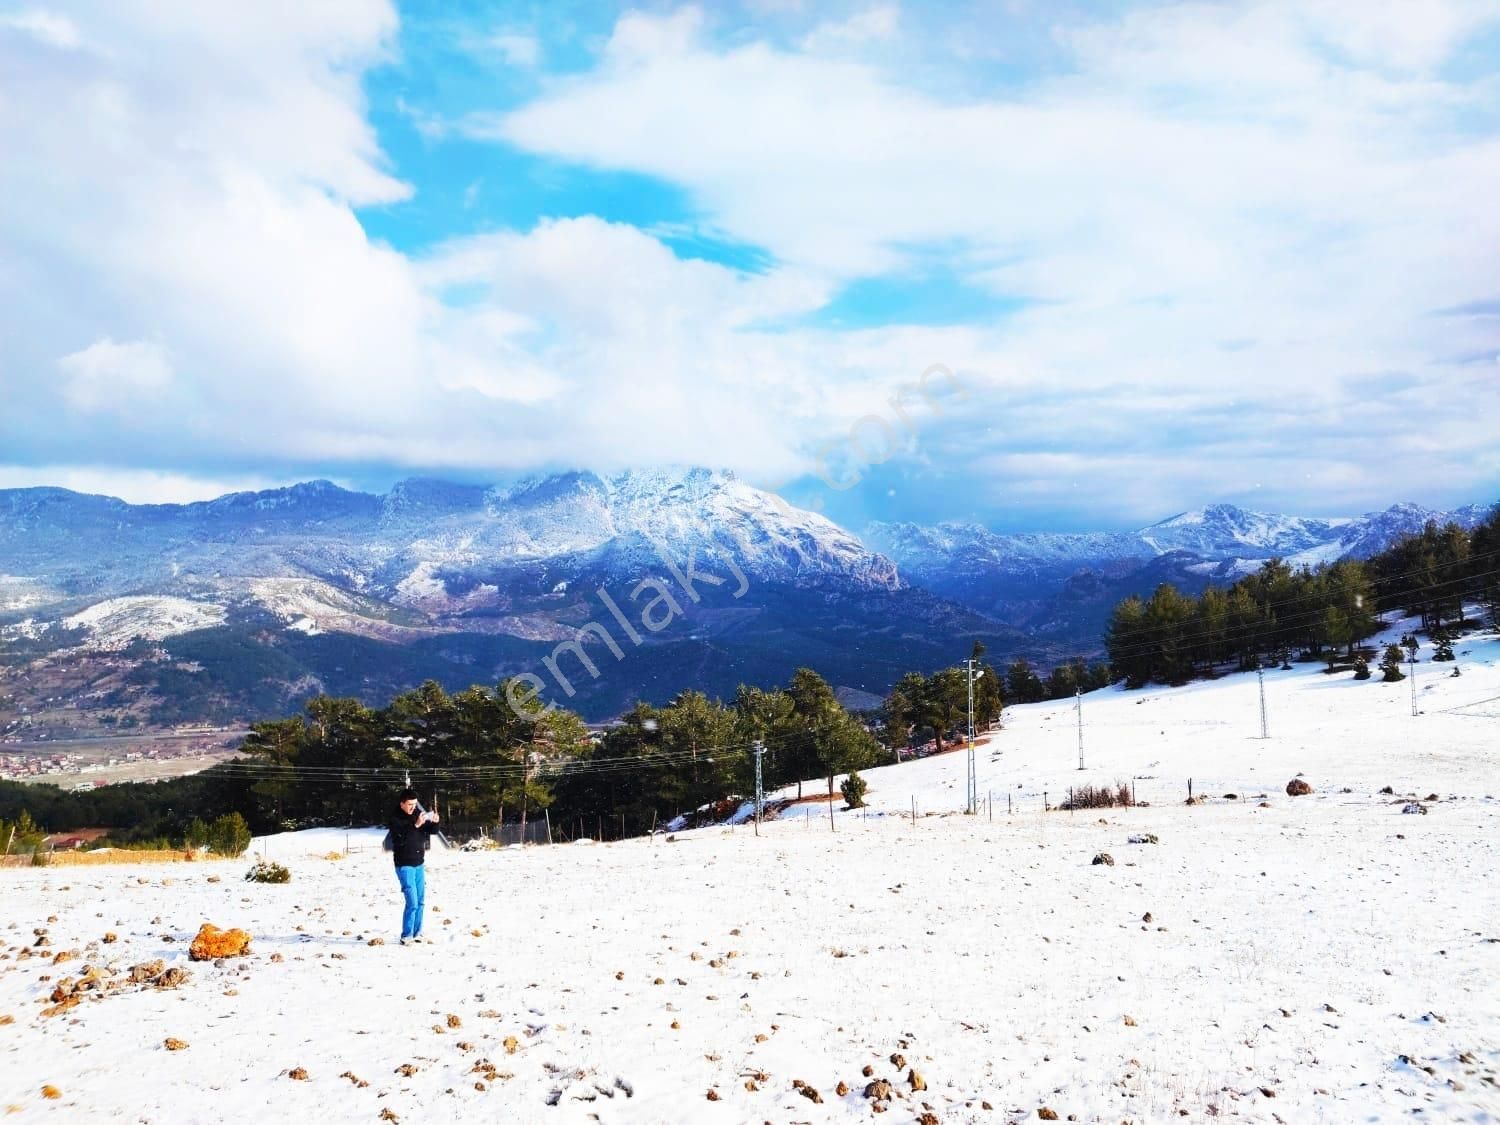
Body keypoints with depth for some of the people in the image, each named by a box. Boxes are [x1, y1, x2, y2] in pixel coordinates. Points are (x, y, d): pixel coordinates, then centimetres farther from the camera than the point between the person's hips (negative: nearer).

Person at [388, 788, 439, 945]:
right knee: (412, 903, -11)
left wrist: (434, 822, -16)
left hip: (419, 864, 6)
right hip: (404, 866, -6)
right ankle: (406, 936, -2)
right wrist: (415, 825, -34)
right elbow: (400, 839, -26)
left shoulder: (418, 814, 3)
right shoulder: (395, 819, -13)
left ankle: (416, 933, 21)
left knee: (420, 901, 10)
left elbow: (432, 831, 6)